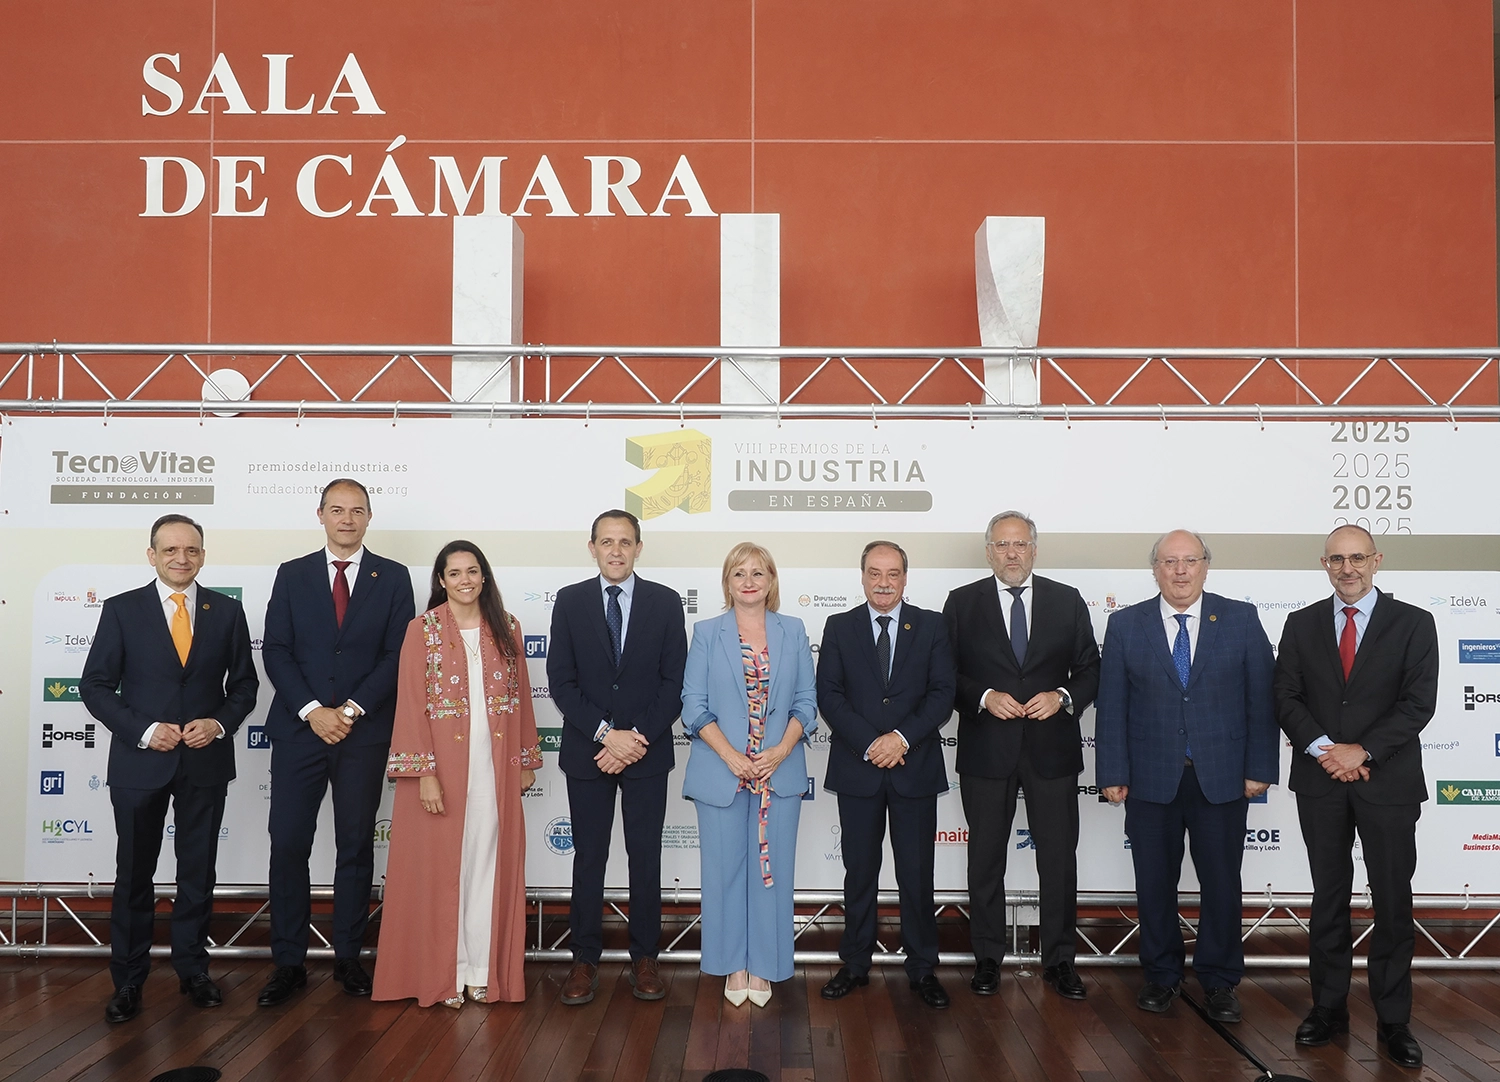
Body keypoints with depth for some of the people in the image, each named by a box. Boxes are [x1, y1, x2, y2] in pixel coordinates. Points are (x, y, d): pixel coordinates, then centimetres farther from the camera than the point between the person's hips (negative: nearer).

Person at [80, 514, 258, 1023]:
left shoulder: (227, 611, 2)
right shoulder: (122, 609, -2)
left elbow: (244, 683, 8)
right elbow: (95, 685, -3)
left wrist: (221, 723, -10)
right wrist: (143, 730, -15)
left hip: (206, 761, 2)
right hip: (139, 761, -1)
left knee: (198, 871, 11)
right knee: (134, 875, 8)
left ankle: (193, 969, 25)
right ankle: (128, 980, 20)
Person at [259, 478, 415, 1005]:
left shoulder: (393, 578, 5)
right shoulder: (292, 575, 8)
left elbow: (397, 655, -1)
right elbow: (276, 651, 1)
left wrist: (352, 710, -11)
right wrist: (312, 711, -11)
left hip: (364, 731, 0)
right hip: (299, 729, 1)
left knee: (356, 847, 7)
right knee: (288, 845, -1)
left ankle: (348, 957, 17)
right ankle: (289, 963, 9)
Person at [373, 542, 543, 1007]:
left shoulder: (506, 628, 7)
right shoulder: (422, 630, -2)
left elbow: (521, 697, 10)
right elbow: (412, 704, -6)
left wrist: (526, 759, 8)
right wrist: (424, 773, -12)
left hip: (496, 767, 3)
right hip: (442, 764, -3)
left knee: (489, 864, 6)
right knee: (440, 866, 3)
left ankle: (485, 971, 15)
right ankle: (444, 975, 13)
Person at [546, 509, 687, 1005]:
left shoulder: (665, 602, 1)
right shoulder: (570, 601, 2)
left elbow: (674, 681, -2)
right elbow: (561, 681, -3)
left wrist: (638, 737, -11)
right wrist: (607, 734, -13)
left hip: (647, 751, 0)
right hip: (587, 750, 0)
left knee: (645, 857, 6)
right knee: (588, 857, 7)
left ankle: (644, 958, 17)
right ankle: (585, 959, 16)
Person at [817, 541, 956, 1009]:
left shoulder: (931, 627, 4)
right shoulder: (839, 628, 5)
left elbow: (942, 694, -3)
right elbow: (828, 696, -3)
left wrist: (903, 737, -15)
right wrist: (869, 744, -13)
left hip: (916, 768, 0)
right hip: (857, 768, 1)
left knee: (917, 873, 4)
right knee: (859, 871, 9)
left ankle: (923, 969, 16)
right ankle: (855, 964, 21)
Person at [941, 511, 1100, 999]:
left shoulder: (1067, 601, 5)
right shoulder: (963, 602, 2)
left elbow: (1090, 668, 7)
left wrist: (1062, 697, -11)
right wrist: (985, 697, -15)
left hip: (1052, 748, 1)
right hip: (986, 749, 0)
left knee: (1059, 857, 5)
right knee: (986, 858, 9)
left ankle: (1060, 960, 20)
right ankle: (987, 958, 22)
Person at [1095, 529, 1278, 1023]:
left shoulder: (1241, 620, 2)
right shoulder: (1125, 625, 2)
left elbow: (1261, 699, 1)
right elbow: (1111, 705, 1)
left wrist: (1260, 768, -4)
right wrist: (1113, 773, -3)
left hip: (1221, 778, 0)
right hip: (1151, 778, 1)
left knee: (1221, 883, 7)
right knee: (1155, 883, 9)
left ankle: (1219, 981, 22)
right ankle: (1161, 975, 25)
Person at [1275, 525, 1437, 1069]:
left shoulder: (1413, 623, -1)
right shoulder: (1301, 624, 6)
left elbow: (1419, 702, -8)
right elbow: (1286, 698, 1)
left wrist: (1363, 752, -16)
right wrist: (1323, 748, -13)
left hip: (1389, 782, -2)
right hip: (1320, 782, 2)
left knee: (1393, 902, 4)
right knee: (1328, 898, 11)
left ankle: (1393, 1021, 16)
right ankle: (1328, 1008, 21)